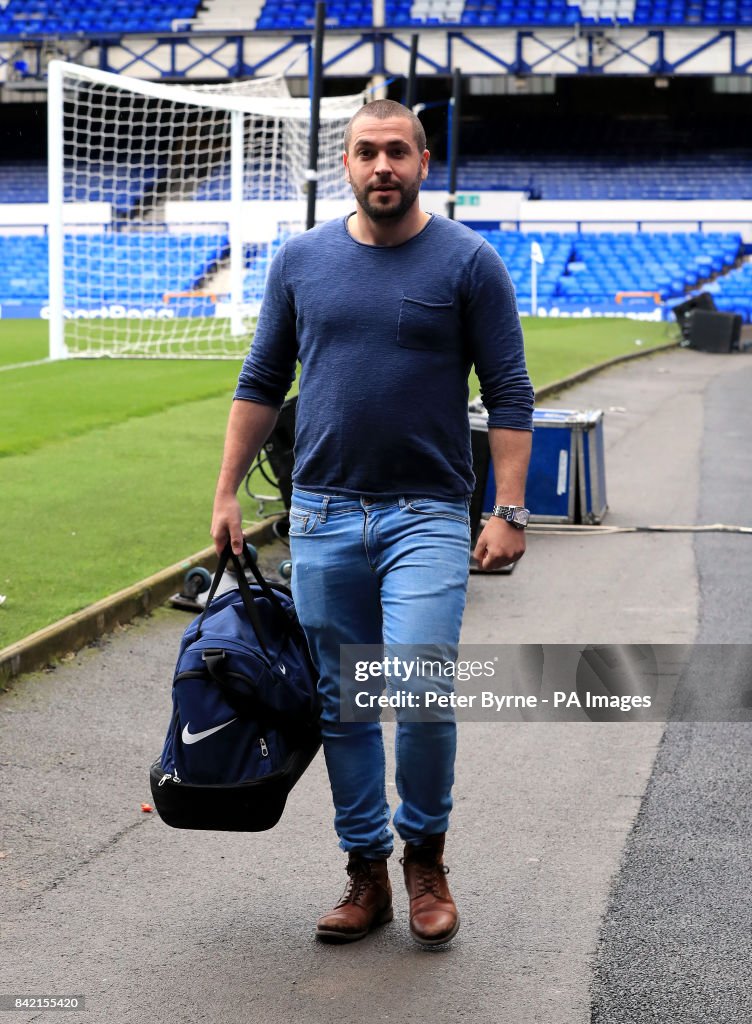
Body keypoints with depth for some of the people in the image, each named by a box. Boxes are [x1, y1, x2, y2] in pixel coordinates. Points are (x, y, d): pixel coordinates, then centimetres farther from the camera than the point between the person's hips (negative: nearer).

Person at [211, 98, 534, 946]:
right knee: (341, 703, 7)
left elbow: (508, 394, -2)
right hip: (322, 516, 4)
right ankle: (366, 870, 20)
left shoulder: (467, 262, -2)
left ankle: (425, 853, 8)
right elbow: (262, 383, 14)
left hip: (426, 515, -3)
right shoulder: (302, 259, 7)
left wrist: (509, 510, -10)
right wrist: (227, 491, 10)